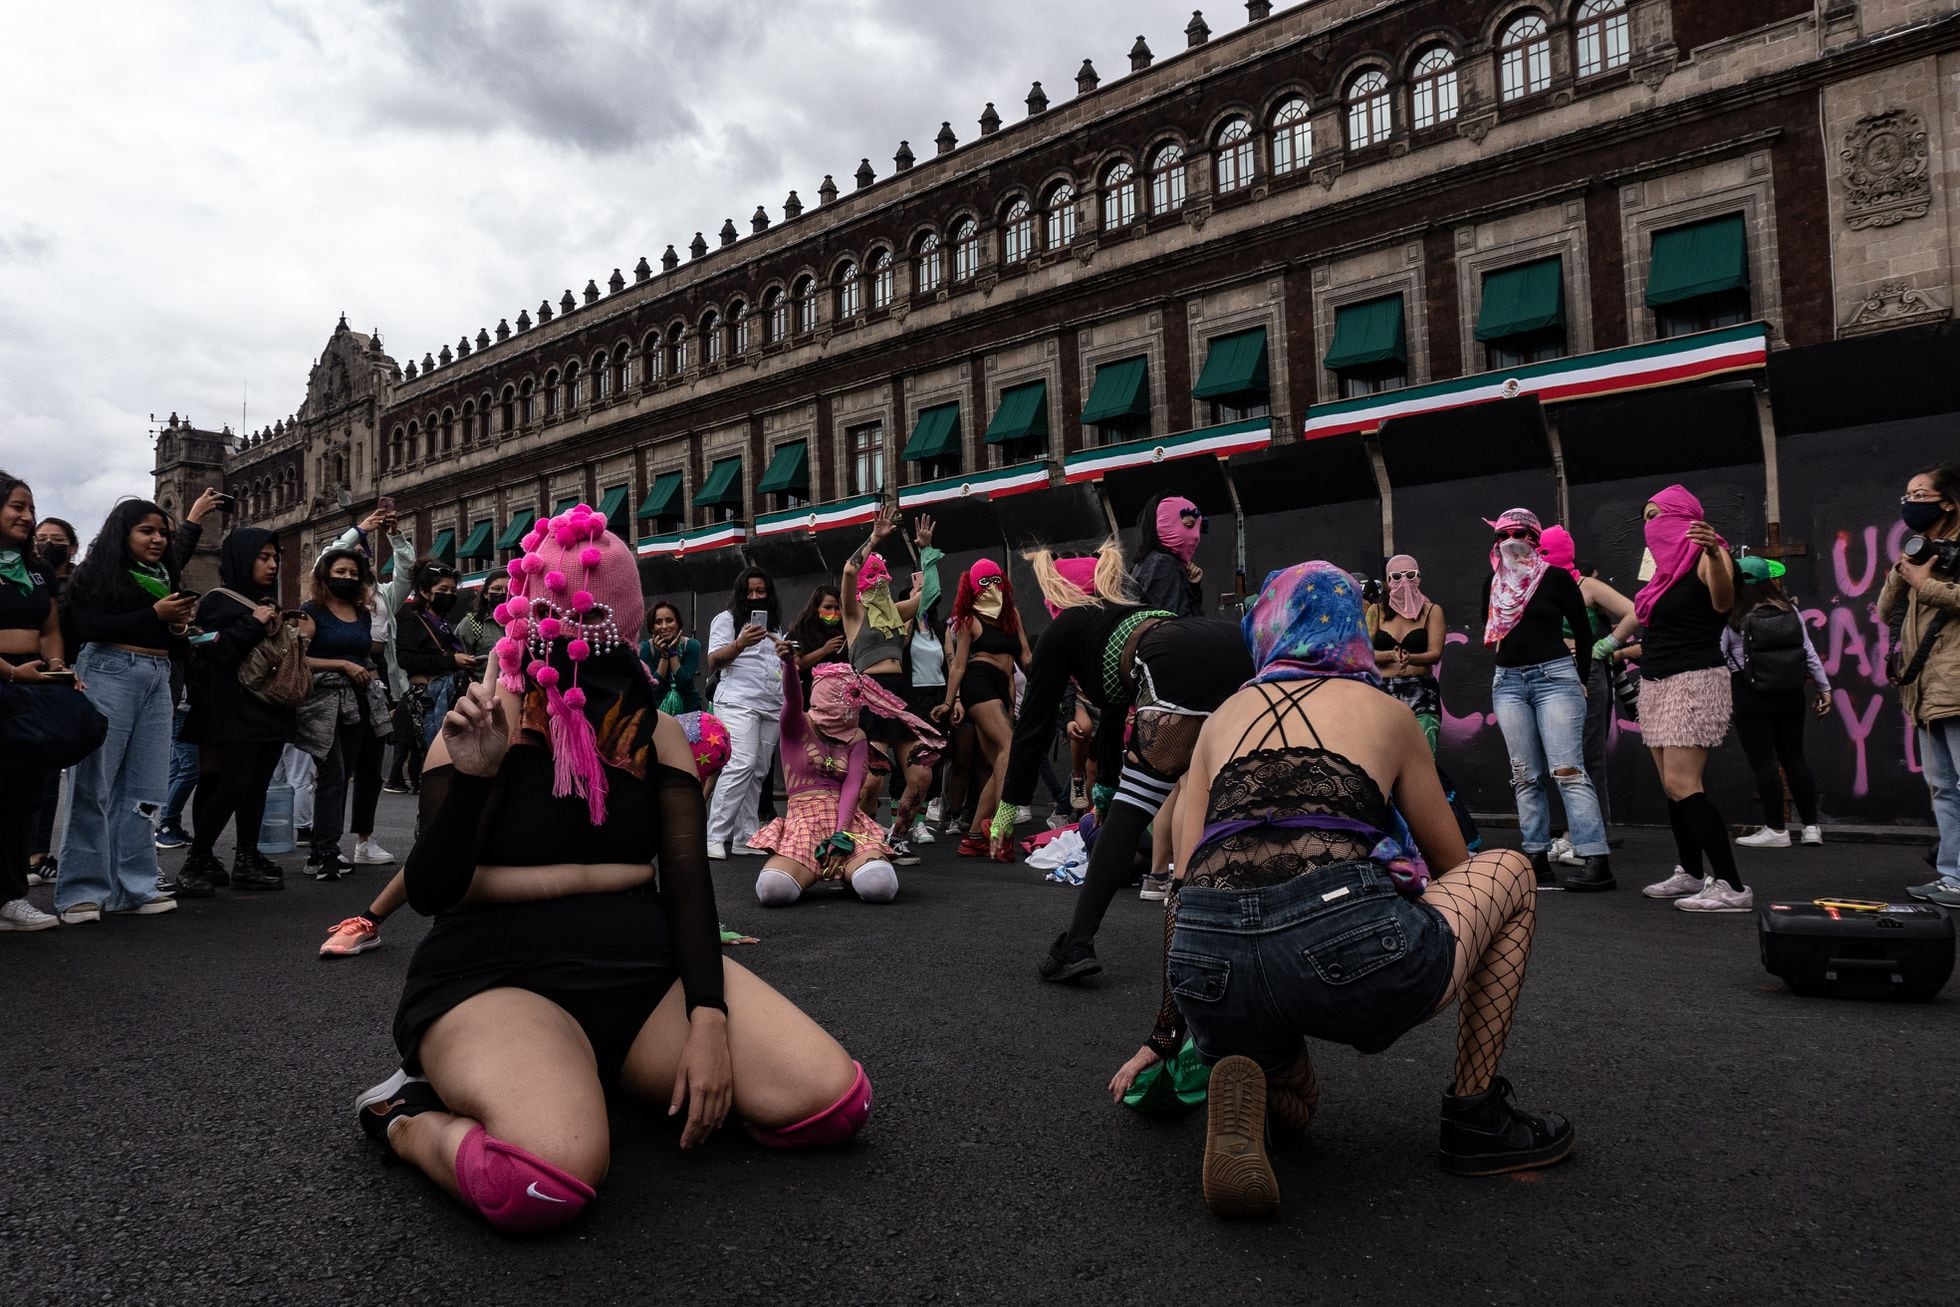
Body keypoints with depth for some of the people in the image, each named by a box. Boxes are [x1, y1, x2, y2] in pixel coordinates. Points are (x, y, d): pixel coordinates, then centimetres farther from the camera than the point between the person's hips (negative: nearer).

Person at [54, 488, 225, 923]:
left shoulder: (164, 576, 19)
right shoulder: (99, 573, 2)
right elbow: (88, 627, -11)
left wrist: (179, 626, 2)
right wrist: (154, 614, -13)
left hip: (157, 680, 6)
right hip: (109, 673, -6)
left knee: (143, 788, 4)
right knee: (94, 785, -5)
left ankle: (133, 886, 7)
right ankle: (81, 891, -2)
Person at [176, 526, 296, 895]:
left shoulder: (268, 602, 20)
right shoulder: (218, 601, -2)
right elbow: (214, 650, -15)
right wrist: (253, 623, -15)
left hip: (271, 709, 7)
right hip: (236, 710, -7)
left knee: (257, 788, 6)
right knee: (234, 786, -13)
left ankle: (247, 861, 11)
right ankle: (196, 861, -3)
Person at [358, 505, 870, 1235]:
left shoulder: (654, 733, 8)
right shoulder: (478, 725, 0)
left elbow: (689, 882, 2)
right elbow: (428, 893, -6)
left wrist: (707, 1019, -12)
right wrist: (469, 776, -23)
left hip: (644, 965, 5)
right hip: (498, 975, -5)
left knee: (834, 1102, -11)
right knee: (546, 1180, -38)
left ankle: (626, 1076, 12)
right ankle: (408, 1118, -3)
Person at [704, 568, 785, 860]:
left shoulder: (774, 625, 24)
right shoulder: (726, 619, 6)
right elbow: (714, 660, -7)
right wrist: (740, 644, -22)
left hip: (772, 706, 6)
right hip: (737, 703, -6)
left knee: (758, 773, 1)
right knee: (741, 765, -20)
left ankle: (745, 838, 2)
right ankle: (715, 837, -18)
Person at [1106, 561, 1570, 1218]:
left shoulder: (1224, 716, 26)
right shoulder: (1383, 711, 21)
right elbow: (1453, 865, 34)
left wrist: (1166, 1030, 30)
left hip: (1206, 961, 4)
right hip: (1346, 937, -3)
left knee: (1292, 1101, 38)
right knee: (1509, 871, 29)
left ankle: (1247, 1093, 0)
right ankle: (1476, 1119, 25)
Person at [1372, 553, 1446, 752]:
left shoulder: (1431, 611, 5)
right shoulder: (1378, 611, 10)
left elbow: (1435, 653, -4)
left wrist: (1410, 658, -25)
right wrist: (1391, 655, -19)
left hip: (1421, 693, -2)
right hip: (1384, 691, 2)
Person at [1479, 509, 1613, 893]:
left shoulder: (1555, 578, -1)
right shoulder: (1493, 584, 11)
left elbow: (1582, 629, 6)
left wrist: (1581, 678, 9)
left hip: (1554, 677, -5)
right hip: (1508, 681, 5)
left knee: (1568, 771, -13)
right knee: (1525, 776, 4)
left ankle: (1597, 861, -14)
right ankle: (1537, 857, 7)